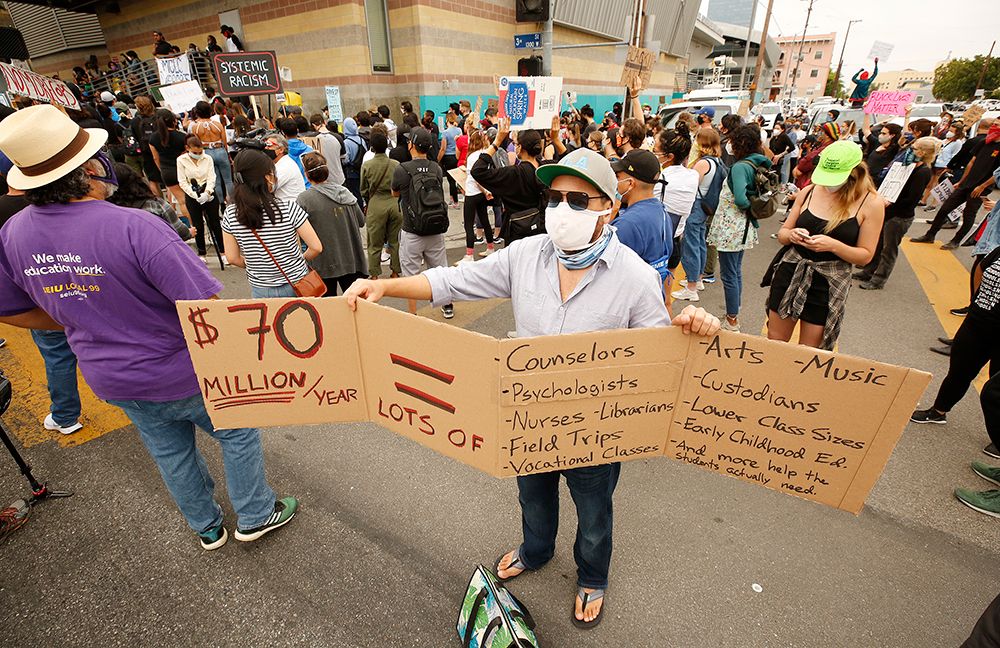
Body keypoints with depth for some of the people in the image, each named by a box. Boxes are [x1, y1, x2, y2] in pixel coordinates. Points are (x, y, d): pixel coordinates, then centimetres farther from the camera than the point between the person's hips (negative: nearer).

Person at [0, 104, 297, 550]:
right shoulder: (133, 227, -28)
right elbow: (206, 309, -29)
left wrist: (84, 322, 16)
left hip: (113, 380, 7)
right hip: (183, 373, -6)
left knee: (170, 452, 24)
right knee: (238, 433, 17)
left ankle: (207, 528, 45)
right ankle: (255, 515, 34)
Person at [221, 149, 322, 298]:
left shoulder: (231, 214, -8)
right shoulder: (289, 208, -18)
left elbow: (232, 258, -1)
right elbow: (316, 248, -14)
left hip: (260, 290, 3)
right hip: (296, 285, -2)